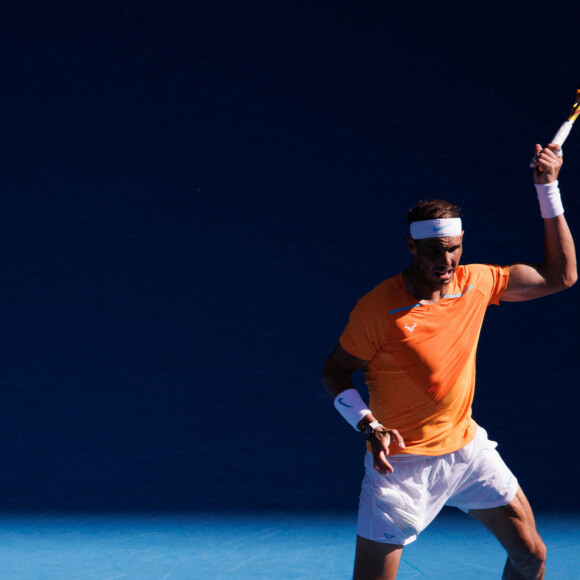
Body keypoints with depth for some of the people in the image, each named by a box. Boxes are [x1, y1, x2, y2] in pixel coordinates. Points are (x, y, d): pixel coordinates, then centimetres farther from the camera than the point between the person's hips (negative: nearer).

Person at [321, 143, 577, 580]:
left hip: (467, 448, 5)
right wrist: (369, 426, -23)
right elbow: (336, 372, -6)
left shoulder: (476, 282, -2)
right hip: (402, 459, -5)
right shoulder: (378, 308, -17)